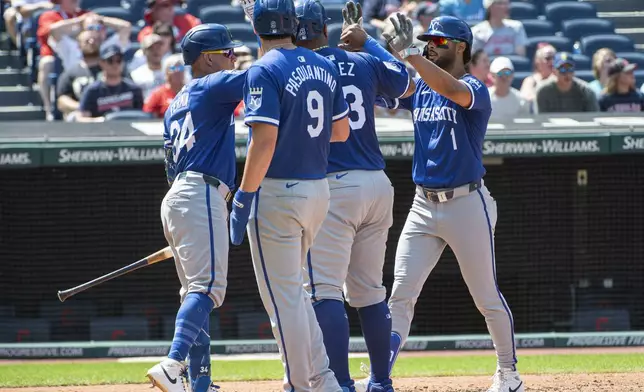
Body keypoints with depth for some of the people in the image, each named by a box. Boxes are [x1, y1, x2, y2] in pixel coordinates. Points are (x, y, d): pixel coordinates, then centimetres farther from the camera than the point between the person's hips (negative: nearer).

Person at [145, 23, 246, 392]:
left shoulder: (177, 104, 24)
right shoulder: (213, 86, -1)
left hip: (175, 197, 10)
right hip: (202, 195, -10)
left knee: (196, 292, 12)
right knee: (208, 285, -19)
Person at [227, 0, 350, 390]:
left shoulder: (265, 72, -15)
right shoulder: (326, 67, 7)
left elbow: (264, 141, -21)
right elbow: (341, 131, 13)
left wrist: (244, 197, -18)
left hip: (277, 192, -8)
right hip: (319, 189, 8)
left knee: (282, 295, 0)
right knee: (292, 289, 20)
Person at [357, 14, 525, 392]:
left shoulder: (475, 88, -10)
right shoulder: (419, 89, 10)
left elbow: (454, 92, -32)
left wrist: (409, 53, -35)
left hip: (467, 204, -5)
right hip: (424, 205, 5)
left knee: (487, 296, 5)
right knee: (401, 293, -4)